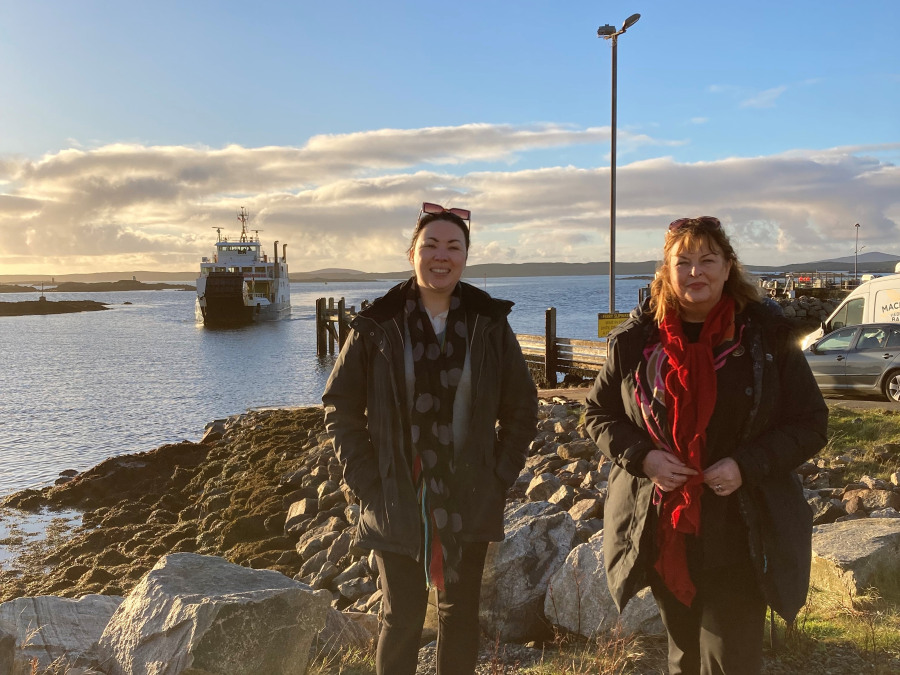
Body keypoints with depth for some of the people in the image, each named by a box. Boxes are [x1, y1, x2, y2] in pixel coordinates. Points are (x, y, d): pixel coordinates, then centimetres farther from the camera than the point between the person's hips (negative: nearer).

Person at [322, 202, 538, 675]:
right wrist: (365, 480, -5)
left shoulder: (490, 324, -1)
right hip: (397, 504, -1)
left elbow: (522, 406, 7)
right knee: (401, 618, 7)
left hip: (469, 503, 2)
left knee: (460, 614, 15)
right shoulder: (377, 326, -5)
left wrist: (500, 475, 0)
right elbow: (339, 406, 1)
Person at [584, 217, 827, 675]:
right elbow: (598, 414, 7)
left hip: (741, 538, -2)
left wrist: (747, 464, -16)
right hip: (663, 535, 2)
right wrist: (642, 456, -11)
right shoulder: (636, 339, -1)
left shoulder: (767, 337, -5)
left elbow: (811, 423, -1)